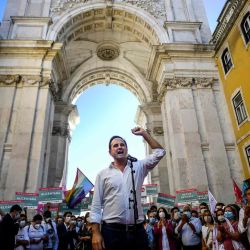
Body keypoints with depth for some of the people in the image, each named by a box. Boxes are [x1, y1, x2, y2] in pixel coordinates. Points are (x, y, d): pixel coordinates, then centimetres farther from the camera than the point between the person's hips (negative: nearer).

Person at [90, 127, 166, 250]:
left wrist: (144, 133, 7)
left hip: (137, 231, 2)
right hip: (111, 231, -1)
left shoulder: (138, 167, 8)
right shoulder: (103, 174, 4)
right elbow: (96, 206, 2)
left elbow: (159, 152, 7)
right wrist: (96, 233, -6)